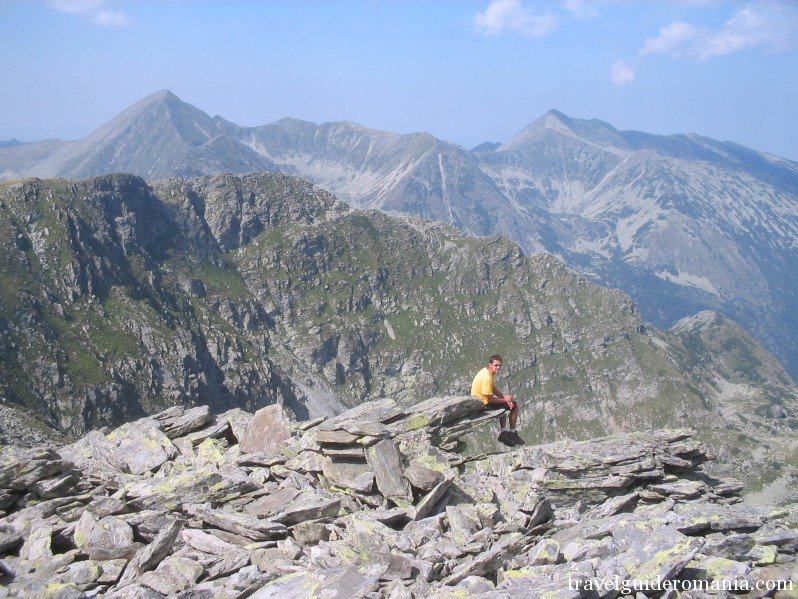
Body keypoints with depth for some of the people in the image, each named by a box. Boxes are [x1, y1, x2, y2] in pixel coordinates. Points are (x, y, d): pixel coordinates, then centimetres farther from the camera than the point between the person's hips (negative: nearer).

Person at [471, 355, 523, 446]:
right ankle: (512, 433, 13)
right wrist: (505, 399, -11)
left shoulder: (487, 371, 2)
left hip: (479, 400, 10)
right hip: (483, 404, -10)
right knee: (514, 406, -2)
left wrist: (504, 397, -4)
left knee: (503, 406, 30)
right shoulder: (487, 377, -27)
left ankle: (504, 433, 27)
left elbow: (494, 389, 11)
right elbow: (490, 399, -24)